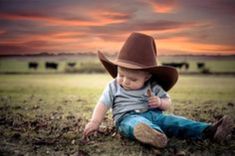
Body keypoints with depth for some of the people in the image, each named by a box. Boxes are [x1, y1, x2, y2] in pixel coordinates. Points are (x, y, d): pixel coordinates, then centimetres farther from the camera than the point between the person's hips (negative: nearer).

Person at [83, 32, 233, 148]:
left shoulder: (153, 87, 10)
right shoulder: (114, 87, 9)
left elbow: (168, 102, 15)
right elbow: (103, 104, 7)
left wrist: (160, 102, -9)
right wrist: (95, 122, -7)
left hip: (154, 115, 4)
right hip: (128, 117, -4)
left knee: (175, 121, -20)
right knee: (138, 123, -40)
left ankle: (209, 131, -33)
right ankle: (155, 135, -74)